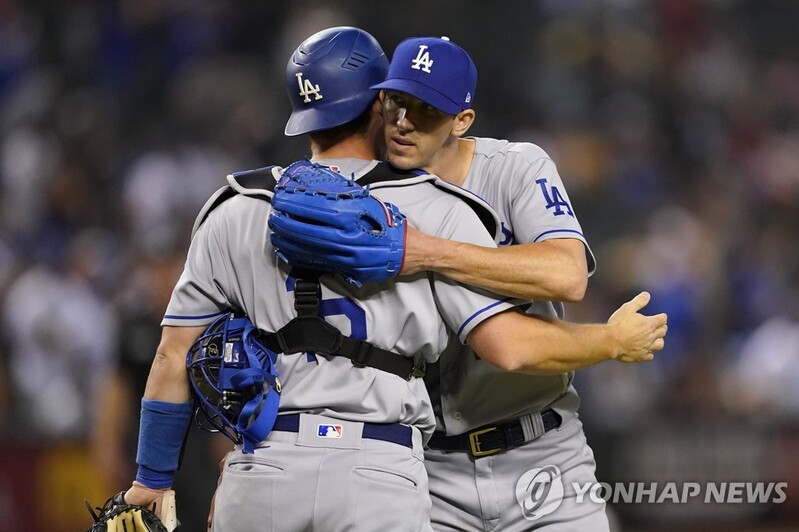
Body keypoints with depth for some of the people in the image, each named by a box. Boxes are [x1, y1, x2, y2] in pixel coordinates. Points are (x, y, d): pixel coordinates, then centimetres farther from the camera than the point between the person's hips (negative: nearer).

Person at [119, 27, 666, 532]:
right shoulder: (433, 209, 4)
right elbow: (513, 347, -4)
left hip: (262, 468, 3)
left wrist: (151, 482, 22)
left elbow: (175, 359, 13)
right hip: (382, 473, -2)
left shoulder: (235, 215, 13)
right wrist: (615, 341, 13)